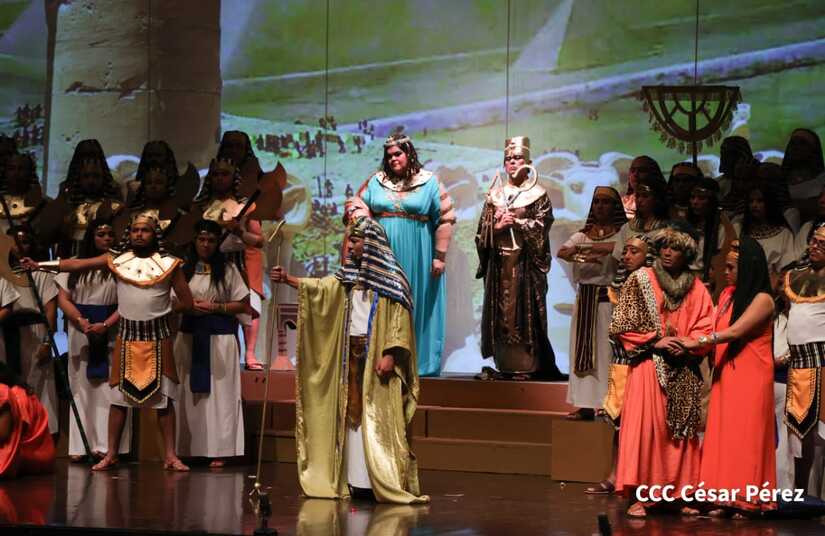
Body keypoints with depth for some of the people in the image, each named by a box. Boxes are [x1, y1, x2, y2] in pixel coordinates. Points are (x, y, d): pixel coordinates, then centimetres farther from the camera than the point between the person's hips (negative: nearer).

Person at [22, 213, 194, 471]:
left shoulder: (169, 263, -2)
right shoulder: (116, 260, 2)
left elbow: (187, 303, 0)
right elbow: (77, 264, -3)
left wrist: (158, 309, 2)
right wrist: (41, 265, -9)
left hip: (158, 336, -1)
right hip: (127, 335, 1)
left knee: (164, 397, 0)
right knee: (119, 396, 3)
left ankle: (170, 456, 4)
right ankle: (111, 454, 9)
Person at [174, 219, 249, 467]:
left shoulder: (227, 270, 2)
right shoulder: (184, 269, 10)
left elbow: (243, 304, 1)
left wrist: (216, 307, -12)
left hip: (220, 337, -3)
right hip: (189, 336, 3)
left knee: (218, 392, -5)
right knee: (190, 393, 1)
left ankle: (218, 451, -4)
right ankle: (190, 449, 3)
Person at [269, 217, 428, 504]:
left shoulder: (391, 277, -6)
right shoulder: (349, 276, 13)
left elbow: (400, 320, -10)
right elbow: (321, 288, 2)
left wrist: (390, 354, -18)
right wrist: (289, 280, -11)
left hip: (377, 356, -7)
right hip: (352, 354, 7)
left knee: (378, 417, -9)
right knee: (352, 415, 4)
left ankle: (386, 482, -7)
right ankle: (358, 480, 6)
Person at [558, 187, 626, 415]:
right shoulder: (583, 234, 15)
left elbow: (614, 248, -20)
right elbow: (561, 252, -2)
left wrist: (580, 249, -14)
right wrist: (586, 257, -21)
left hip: (608, 298, -5)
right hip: (585, 298, 5)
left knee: (606, 349, -7)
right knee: (583, 349, 1)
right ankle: (586, 405, 3)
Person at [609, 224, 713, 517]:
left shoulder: (696, 288, 11)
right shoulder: (641, 279, 2)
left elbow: (706, 329, 8)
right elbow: (621, 325, -2)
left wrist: (688, 346, -12)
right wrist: (655, 341, -11)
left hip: (684, 370, 3)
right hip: (649, 365, -3)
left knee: (682, 429, 5)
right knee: (645, 426, -10)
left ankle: (681, 493, 11)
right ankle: (641, 496, -9)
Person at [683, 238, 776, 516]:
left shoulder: (762, 299, -9)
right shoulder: (728, 295, 12)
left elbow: (736, 331, -18)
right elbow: (715, 331, 10)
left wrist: (697, 342, -16)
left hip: (750, 377, -7)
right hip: (725, 376, 7)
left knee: (744, 437, -6)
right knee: (723, 435, 2)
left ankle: (746, 502, -3)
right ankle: (725, 499, 3)